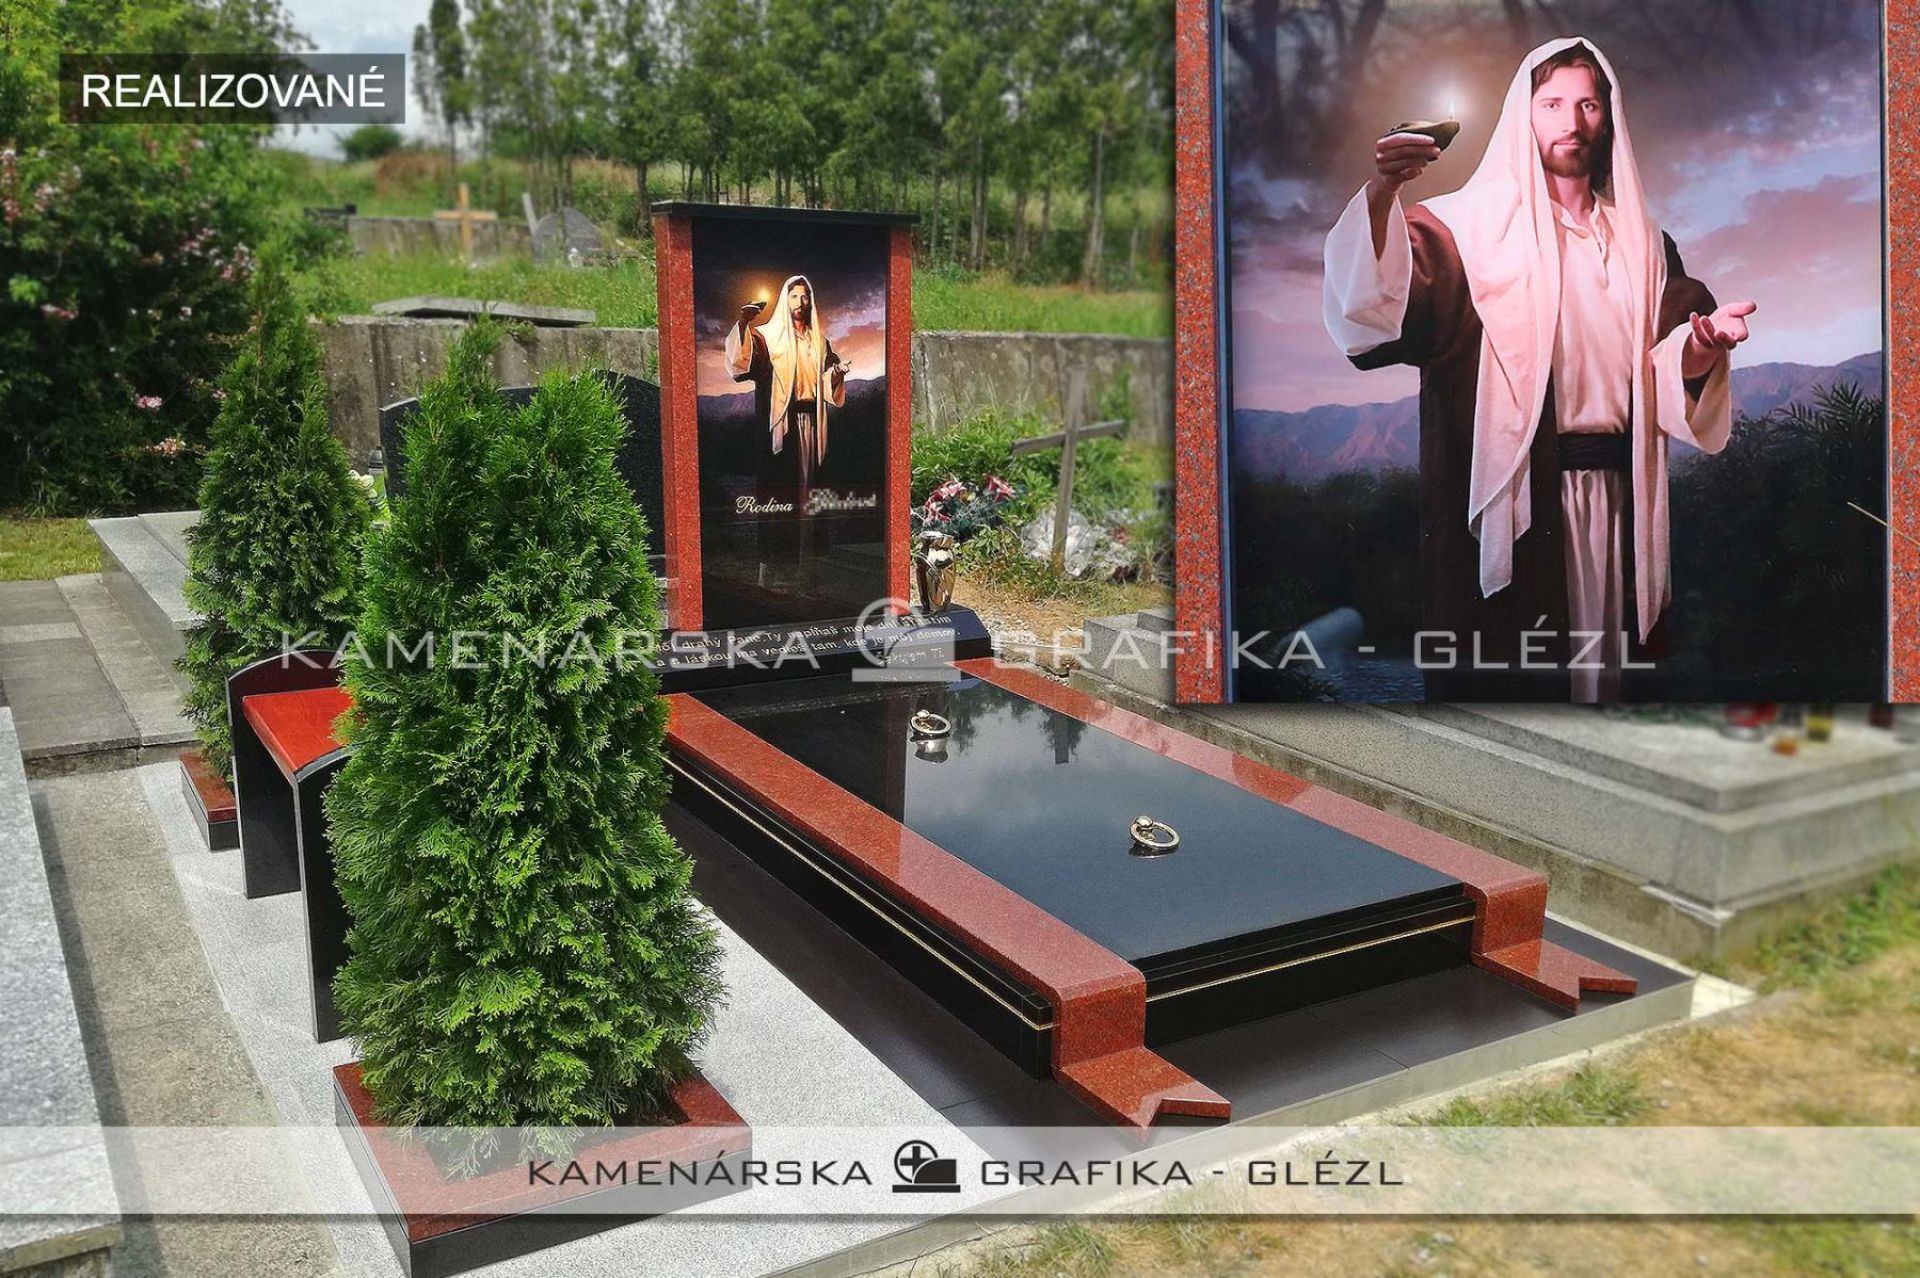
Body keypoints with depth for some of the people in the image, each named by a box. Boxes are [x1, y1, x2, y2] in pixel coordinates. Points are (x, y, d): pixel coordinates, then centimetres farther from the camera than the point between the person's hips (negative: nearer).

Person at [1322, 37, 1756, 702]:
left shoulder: (1641, 243, 17)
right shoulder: (1470, 226, 1)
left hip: (1615, 494, 5)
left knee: (1605, 663, 8)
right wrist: (1380, 194, -35)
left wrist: (1702, 342, -13)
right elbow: (1380, 300, -17)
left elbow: (1670, 365, 10)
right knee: (1500, 675, -5)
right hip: (1506, 496, -4)